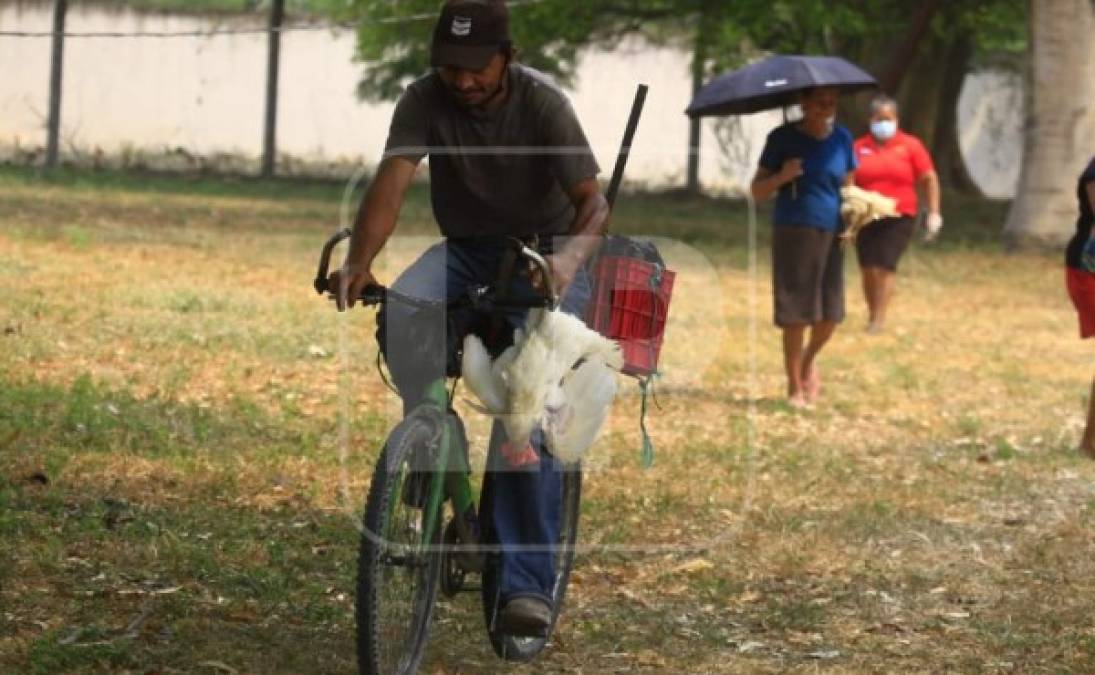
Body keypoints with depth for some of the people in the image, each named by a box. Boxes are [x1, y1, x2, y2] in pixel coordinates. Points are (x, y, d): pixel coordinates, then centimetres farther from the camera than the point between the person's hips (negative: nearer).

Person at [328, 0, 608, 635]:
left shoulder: (543, 103, -19)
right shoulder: (426, 100, -14)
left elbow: (593, 202, -25)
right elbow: (392, 180, -27)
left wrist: (570, 259, -48)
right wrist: (359, 261, -45)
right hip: (466, 249, 2)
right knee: (403, 314, -33)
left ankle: (527, 583, -20)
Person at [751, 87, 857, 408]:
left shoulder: (842, 139, 9)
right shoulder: (783, 139, -2)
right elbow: (758, 191, -1)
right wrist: (782, 176, -20)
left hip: (832, 234, 4)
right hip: (794, 232, -4)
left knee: (830, 315, 2)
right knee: (796, 315, -3)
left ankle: (809, 361, 34)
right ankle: (795, 388, 11)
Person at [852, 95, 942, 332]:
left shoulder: (910, 146, 2)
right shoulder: (859, 147, 5)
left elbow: (929, 179, 5)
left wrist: (934, 213, 0)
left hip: (899, 217, -2)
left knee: (885, 266, -12)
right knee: (868, 269, 0)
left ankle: (879, 319, -10)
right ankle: (871, 314, 17)